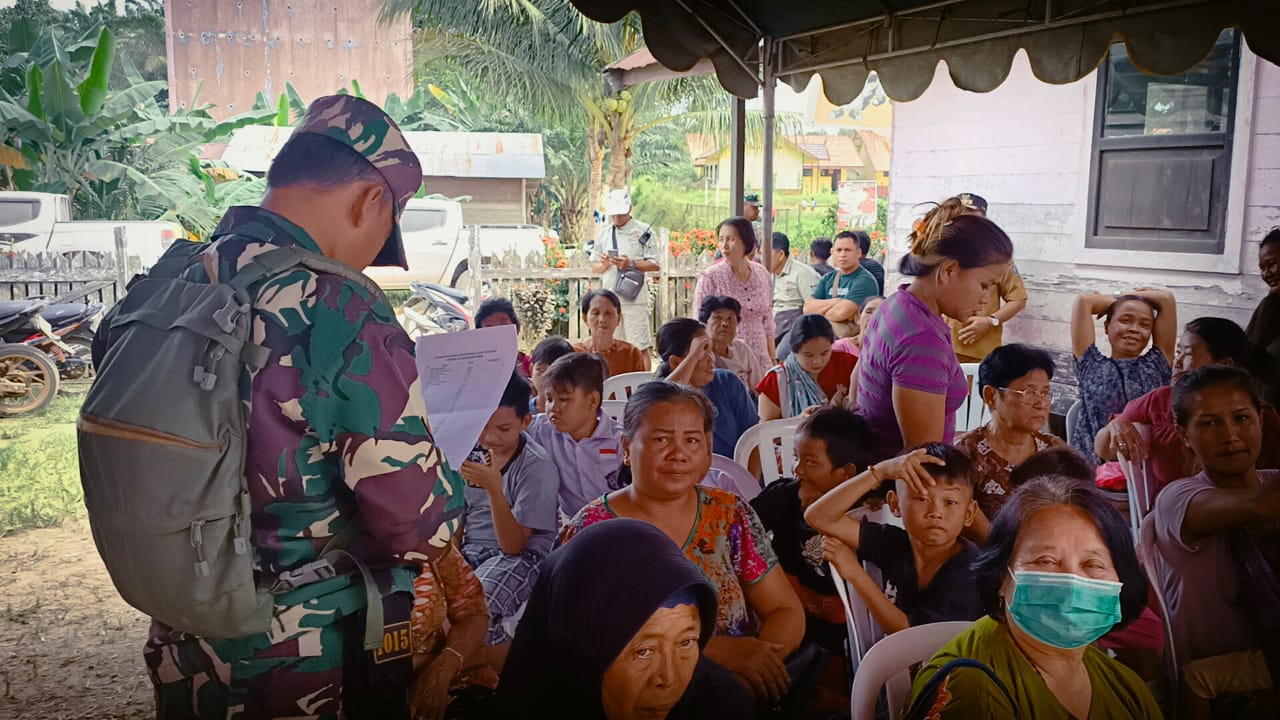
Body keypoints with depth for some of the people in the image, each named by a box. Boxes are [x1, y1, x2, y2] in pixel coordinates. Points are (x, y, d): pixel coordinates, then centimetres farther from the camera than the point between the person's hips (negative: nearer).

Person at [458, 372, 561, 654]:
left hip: (521, 555, -6)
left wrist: (494, 487, -28)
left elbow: (513, 545, -17)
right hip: (468, 549, 6)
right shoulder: (472, 449, 4)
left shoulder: (538, 467, -13)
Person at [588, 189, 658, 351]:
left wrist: (631, 264, -15)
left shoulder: (643, 231, 1)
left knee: (639, 347, -5)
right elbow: (594, 268, 17)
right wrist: (604, 264, -5)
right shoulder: (603, 233, 13)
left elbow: (654, 265, -1)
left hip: (634, 299, -4)